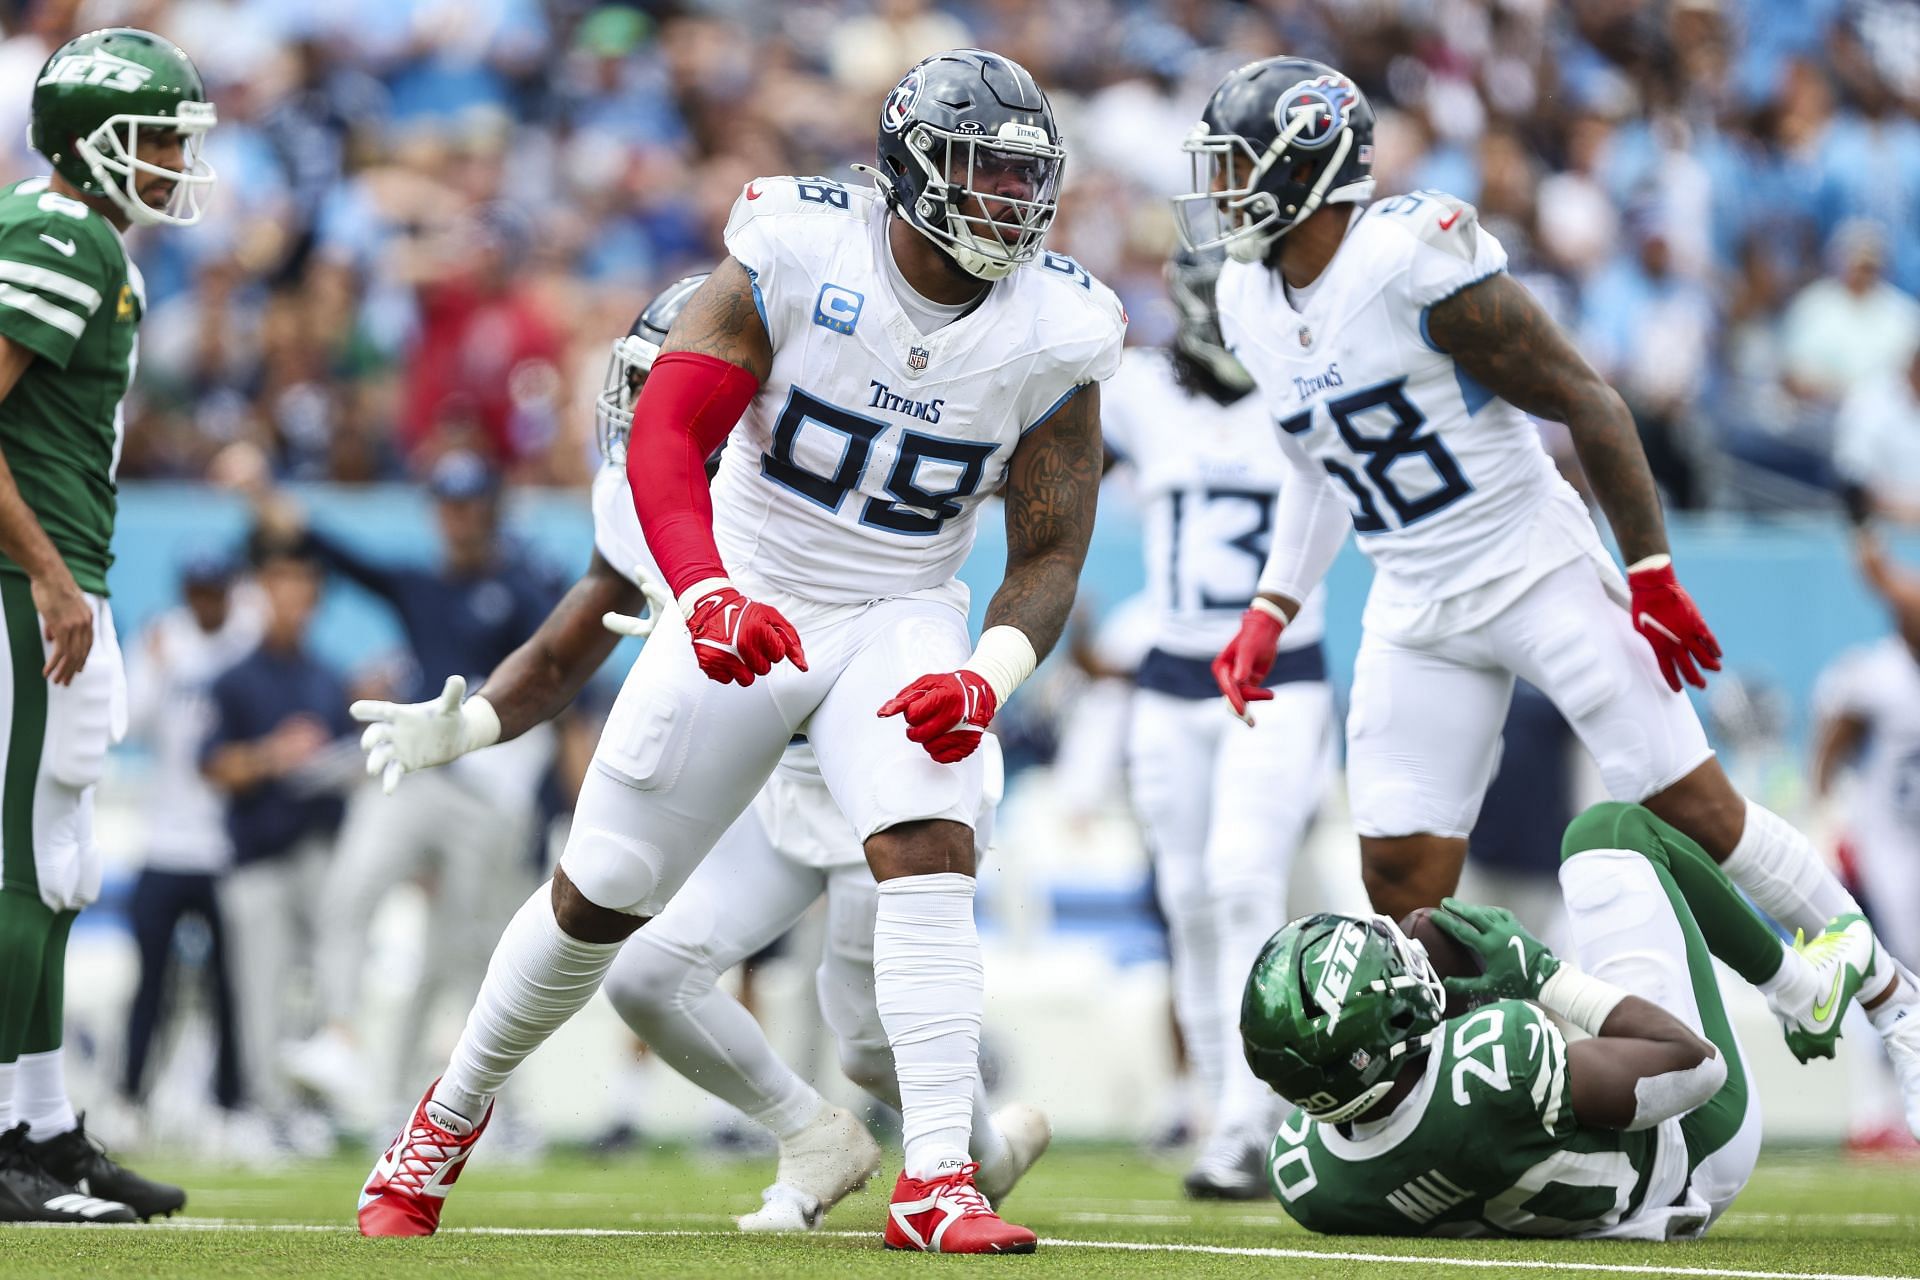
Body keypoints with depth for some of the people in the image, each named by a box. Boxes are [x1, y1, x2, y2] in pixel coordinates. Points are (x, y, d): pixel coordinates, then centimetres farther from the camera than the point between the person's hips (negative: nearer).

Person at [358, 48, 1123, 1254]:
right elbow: (666, 436, -22)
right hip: (746, 601, -1)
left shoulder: (1052, 337, -10)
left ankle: (939, 1183, -26)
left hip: (901, 621, 1)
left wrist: (988, 676, -25)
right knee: (601, 894, 5)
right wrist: (707, 597, -39)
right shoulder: (795, 260, -17)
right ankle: (449, 1118, 29)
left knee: (928, 849, -25)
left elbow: (1049, 555, -5)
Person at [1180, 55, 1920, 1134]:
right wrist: (1271, 611, 13)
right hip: (1416, 616, 7)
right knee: (1401, 884, -1)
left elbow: (1587, 404, -15)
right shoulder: (1252, 305, 4)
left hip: (1536, 570, -7)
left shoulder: (1418, 265, -20)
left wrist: (1651, 573, -14)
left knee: (1695, 812, -7)